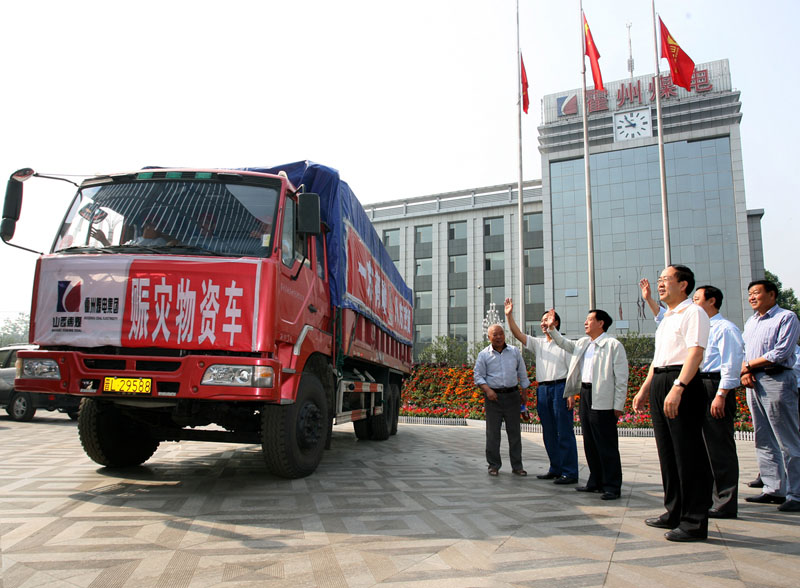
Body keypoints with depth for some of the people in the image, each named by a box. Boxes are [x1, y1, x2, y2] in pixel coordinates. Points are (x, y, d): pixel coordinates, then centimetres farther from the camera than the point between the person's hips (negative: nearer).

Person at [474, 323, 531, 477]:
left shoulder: (514, 352, 7)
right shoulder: (484, 355, 0)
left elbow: (522, 373, 15)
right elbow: (478, 375, -1)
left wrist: (524, 393, 14)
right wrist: (487, 390, -15)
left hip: (512, 395, 2)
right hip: (494, 396, -2)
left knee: (514, 431, 6)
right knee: (493, 432, 0)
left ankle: (517, 465, 15)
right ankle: (494, 465, 11)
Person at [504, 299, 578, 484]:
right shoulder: (538, 343, 15)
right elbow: (518, 334, 7)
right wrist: (509, 315, -4)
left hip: (560, 387, -7)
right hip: (543, 389, 7)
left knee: (565, 433, -5)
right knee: (549, 433, 12)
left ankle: (570, 472, 0)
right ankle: (555, 469, 21)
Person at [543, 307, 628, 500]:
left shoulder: (613, 345, -8)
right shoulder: (582, 343, 14)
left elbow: (621, 377, -10)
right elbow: (564, 343, 34)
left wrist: (618, 405, -14)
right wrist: (551, 328, 22)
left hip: (603, 401, -8)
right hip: (585, 395, 8)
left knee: (607, 445, -3)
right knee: (590, 443, 14)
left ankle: (612, 486, 6)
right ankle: (596, 482, 24)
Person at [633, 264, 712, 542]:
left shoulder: (692, 312, -7)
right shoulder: (666, 318, 21)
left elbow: (695, 352, -20)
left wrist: (678, 387, -29)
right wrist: (645, 389, 22)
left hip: (681, 383, -10)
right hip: (660, 383, 10)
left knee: (688, 453, -5)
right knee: (667, 452, 14)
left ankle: (694, 523, 3)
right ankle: (674, 513, 25)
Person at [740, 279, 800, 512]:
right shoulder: (750, 322, 20)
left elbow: (781, 352, -12)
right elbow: (742, 352, 19)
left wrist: (748, 365, -5)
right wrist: (745, 372, 0)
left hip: (776, 381, -8)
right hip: (753, 383, 8)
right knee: (764, 441, 9)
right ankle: (774, 490, 16)